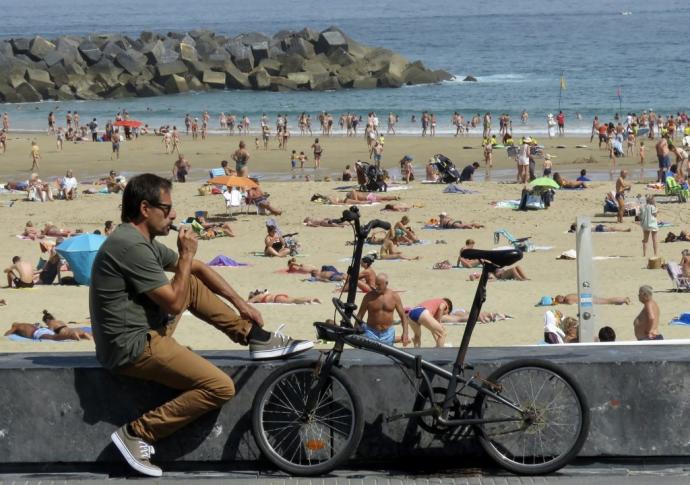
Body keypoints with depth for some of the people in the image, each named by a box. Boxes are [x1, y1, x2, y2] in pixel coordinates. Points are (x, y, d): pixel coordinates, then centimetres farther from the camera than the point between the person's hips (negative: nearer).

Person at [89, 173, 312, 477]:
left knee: (193, 284, 17)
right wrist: (186, 255, -8)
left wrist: (240, 303, 17)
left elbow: (198, 269, 19)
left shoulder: (142, 241, 11)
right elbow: (174, 303, -19)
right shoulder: (131, 246, -22)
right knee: (221, 387, -16)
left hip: (143, 334, 10)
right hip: (133, 349, -10)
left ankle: (255, 336, 19)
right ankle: (137, 433, -14)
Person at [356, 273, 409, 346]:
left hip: (388, 334, 2)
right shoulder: (369, 296, -6)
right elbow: (360, 315, 0)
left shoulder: (394, 297, -2)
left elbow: (403, 316, 3)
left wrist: (405, 333, -8)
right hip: (371, 332, -2)